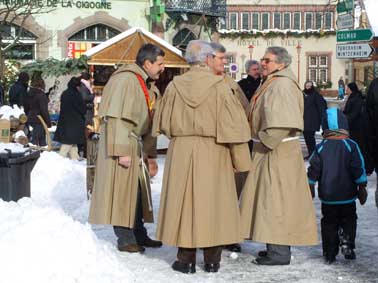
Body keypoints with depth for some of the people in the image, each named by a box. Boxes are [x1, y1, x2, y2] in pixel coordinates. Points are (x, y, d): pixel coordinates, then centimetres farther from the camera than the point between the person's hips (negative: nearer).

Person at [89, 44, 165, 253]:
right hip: (122, 146, -10)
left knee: (138, 192, 14)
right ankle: (125, 239, 5)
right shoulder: (125, 80, -16)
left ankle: (139, 235, 24)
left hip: (138, 147, 10)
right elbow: (116, 119, -22)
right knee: (122, 192, -3)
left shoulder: (147, 85, 15)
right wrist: (121, 150, -24)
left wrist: (150, 153, 18)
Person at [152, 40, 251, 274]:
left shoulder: (174, 86, -1)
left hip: (180, 153, 2)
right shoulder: (219, 86, -10)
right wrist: (241, 161, -2)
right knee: (212, 202, 7)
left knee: (183, 201, 8)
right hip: (213, 154, -2)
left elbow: (163, 123, 9)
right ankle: (212, 260, 13)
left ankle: (186, 260, 11)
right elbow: (232, 126, -9)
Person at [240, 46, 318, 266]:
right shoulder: (273, 83, 15)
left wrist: (266, 142, -18)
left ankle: (280, 252, 1)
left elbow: (283, 123, -28)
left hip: (277, 152, -10)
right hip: (269, 150, 10)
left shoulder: (282, 85, -18)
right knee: (273, 199, 15)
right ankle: (278, 247, 23)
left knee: (275, 199, -5)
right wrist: (262, 142, 12)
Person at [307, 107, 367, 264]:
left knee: (329, 223, 9)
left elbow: (313, 169, 1)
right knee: (349, 220, 12)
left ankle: (330, 253, 8)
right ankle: (347, 242, -10)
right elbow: (358, 169, -6)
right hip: (347, 195, -1)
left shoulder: (321, 147, -1)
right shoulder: (351, 145, -7)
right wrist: (362, 188, 1)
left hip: (327, 196, 1)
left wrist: (310, 187, 12)